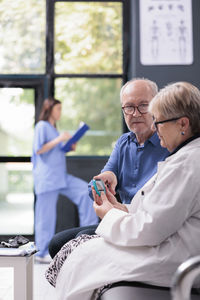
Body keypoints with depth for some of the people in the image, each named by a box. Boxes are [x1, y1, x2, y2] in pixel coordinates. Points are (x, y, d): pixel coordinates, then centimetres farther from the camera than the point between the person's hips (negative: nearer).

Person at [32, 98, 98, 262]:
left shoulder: (53, 128, 21)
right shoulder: (42, 126, -5)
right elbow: (38, 149, -15)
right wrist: (58, 139, -18)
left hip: (61, 175, 9)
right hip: (47, 176, -8)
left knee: (85, 190, -5)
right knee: (46, 214, -4)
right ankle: (43, 252, 4)